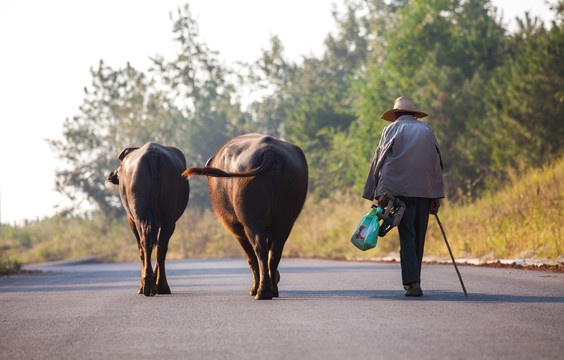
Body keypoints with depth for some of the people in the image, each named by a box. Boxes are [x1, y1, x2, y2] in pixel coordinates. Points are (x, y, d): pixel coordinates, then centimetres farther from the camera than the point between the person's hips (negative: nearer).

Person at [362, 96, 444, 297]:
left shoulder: (392, 129, 9)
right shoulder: (426, 130, 18)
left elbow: (380, 159, -1)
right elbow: (436, 162, 13)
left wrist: (381, 193, -6)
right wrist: (436, 196, 12)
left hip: (400, 189, -3)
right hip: (425, 190, 3)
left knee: (407, 235, -6)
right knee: (419, 236, 10)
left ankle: (412, 282, -17)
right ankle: (414, 281, 16)